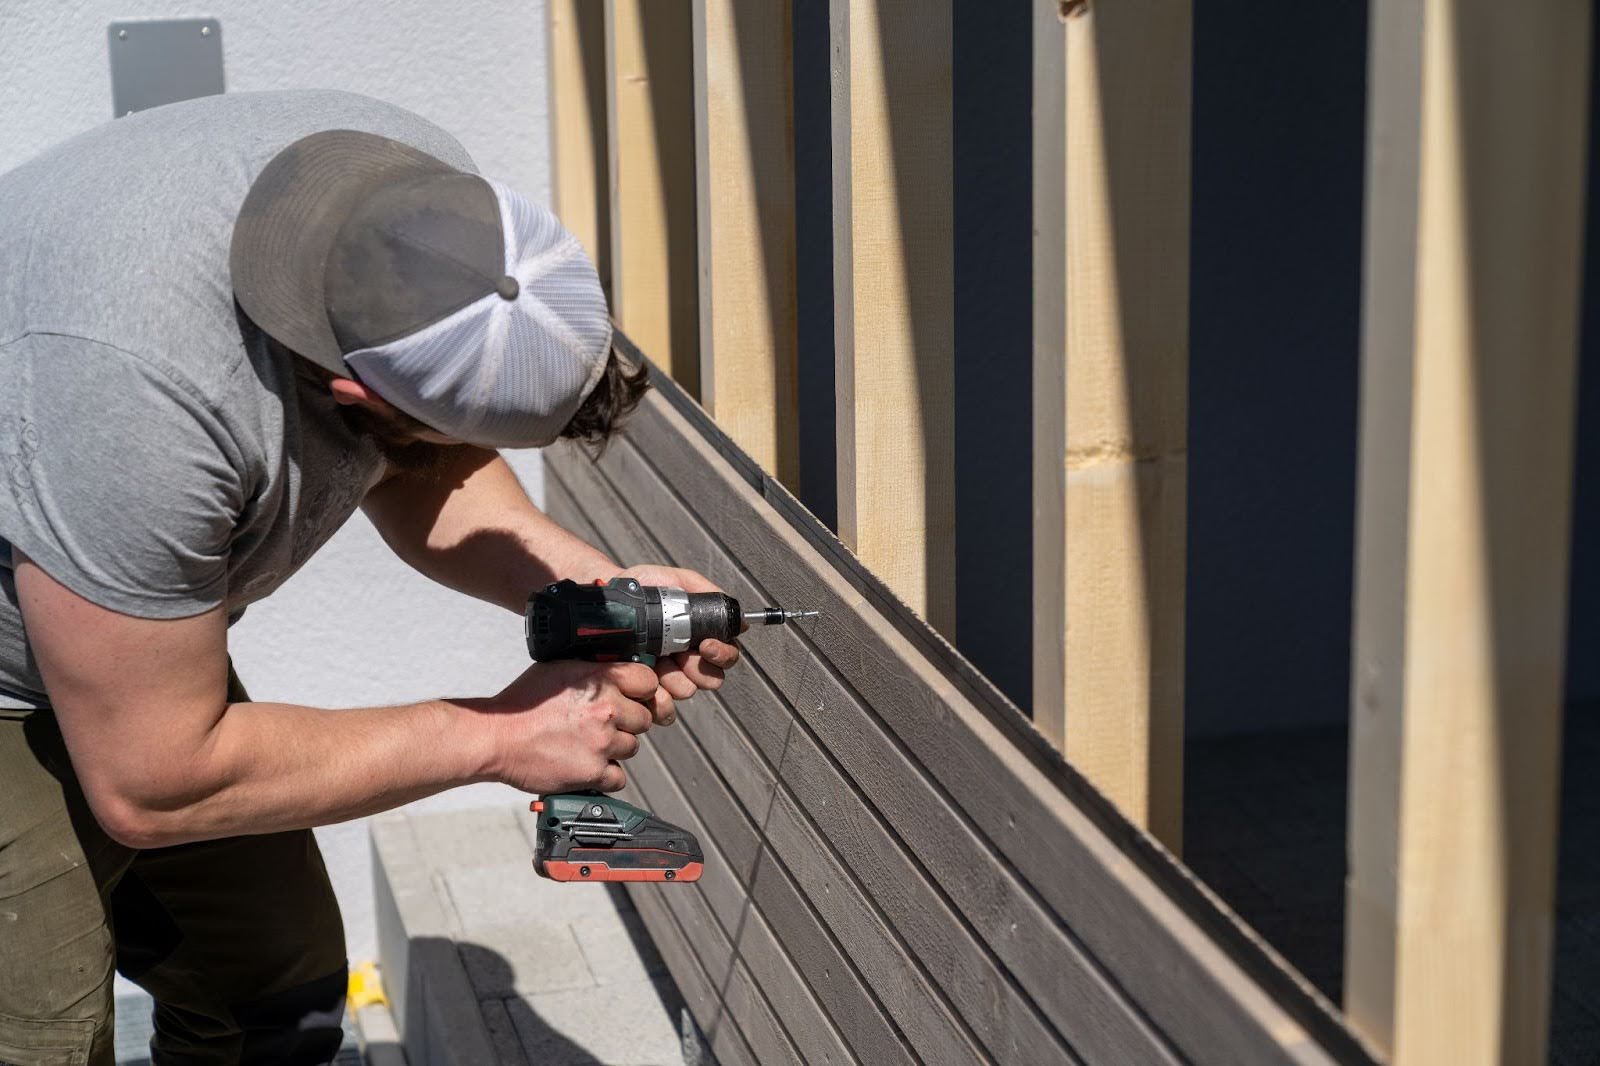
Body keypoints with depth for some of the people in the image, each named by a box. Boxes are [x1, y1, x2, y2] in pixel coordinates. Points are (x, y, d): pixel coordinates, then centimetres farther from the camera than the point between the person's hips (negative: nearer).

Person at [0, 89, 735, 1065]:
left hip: (145, 627, 7)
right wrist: (494, 737, -22)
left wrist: (600, 589, -17)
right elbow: (148, 784, -29)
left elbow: (417, 481, 1)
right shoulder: (136, 393, -41)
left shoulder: (434, 198, -19)